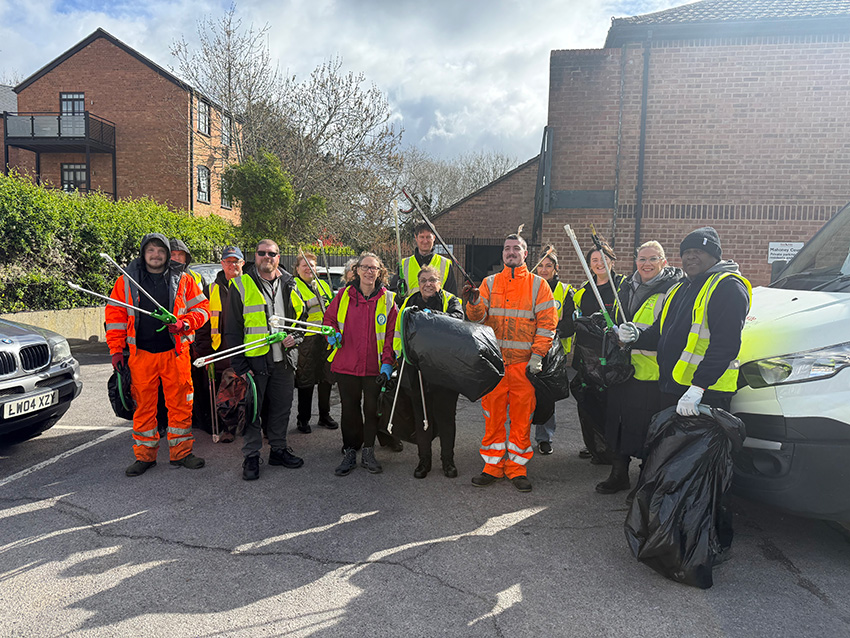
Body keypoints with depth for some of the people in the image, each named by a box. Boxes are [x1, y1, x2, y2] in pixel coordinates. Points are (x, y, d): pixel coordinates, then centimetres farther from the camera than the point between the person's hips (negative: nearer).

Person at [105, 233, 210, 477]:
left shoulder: (183, 280, 7)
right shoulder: (126, 282, 8)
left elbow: (202, 308, 8)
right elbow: (115, 315, 9)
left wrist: (185, 323, -11)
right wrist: (117, 349, 2)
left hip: (175, 351, 0)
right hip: (141, 353, 0)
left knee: (180, 403, 3)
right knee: (143, 405, 5)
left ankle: (180, 452, 16)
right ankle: (144, 455, 18)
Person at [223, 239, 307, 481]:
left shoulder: (289, 285, 9)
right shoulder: (241, 285, -2)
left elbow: (301, 318, 18)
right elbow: (232, 329, -4)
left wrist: (294, 337, -4)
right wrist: (239, 365, -10)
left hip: (283, 360, 4)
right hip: (253, 360, -3)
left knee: (282, 408, 13)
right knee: (251, 409, 4)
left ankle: (278, 449, 28)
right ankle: (251, 456, 17)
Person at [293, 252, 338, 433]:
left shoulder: (323, 285, 18)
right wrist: (310, 303, -23)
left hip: (326, 337, 5)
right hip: (305, 338, -5)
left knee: (326, 377, 10)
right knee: (306, 379, -1)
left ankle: (324, 415, 24)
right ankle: (303, 419, 12)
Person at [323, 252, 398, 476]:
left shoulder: (388, 299, 0)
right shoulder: (344, 295, 2)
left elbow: (391, 334, 0)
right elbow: (329, 318, 14)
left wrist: (387, 362, -8)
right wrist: (332, 333, -8)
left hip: (374, 367, -1)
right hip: (346, 365, 1)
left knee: (372, 409, 8)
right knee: (349, 409, 9)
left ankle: (368, 453, 25)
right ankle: (350, 453, 23)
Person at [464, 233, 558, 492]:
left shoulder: (537, 285, 5)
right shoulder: (490, 283, 11)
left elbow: (547, 323, 1)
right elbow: (479, 317, 3)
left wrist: (537, 357, -8)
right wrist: (474, 301, -18)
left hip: (524, 362, -1)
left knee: (522, 417, 4)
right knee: (493, 414, 6)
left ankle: (517, 467, 17)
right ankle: (493, 466, 18)